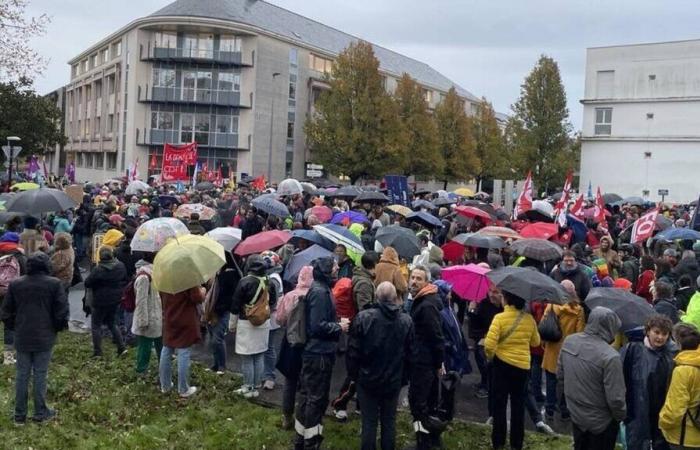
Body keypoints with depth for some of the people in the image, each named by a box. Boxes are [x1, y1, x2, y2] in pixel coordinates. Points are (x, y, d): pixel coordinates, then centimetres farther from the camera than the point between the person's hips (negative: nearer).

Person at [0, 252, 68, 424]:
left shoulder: (15, 284, 0)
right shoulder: (54, 284, -9)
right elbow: (62, 312, -9)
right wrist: (57, 328, 8)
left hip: (22, 338, 3)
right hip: (44, 338, -2)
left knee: (22, 375, 10)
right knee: (40, 375, 5)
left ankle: (20, 415, 17)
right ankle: (40, 413, 13)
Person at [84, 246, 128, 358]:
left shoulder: (98, 269, -21)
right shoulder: (120, 266, -3)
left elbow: (87, 283, -14)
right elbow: (125, 281, 10)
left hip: (101, 302, -6)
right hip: (115, 300, 6)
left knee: (96, 325, 8)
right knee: (112, 324, 21)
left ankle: (97, 352, 8)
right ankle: (121, 347, 14)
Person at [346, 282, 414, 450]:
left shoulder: (363, 317, -16)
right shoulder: (406, 320, -7)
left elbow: (353, 350, -11)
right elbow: (409, 354, 0)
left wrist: (353, 373, 4)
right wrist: (403, 377, 12)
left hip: (368, 379, -2)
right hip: (394, 380, 2)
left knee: (369, 421, 9)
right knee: (389, 421, 15)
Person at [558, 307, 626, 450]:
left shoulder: (569, 341, -9)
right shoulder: (610, 356, -30)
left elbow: (560, 376, 4)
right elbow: (615, 399, -25)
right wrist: (621, 415, -4)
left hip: (575, 415, 6)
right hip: (601, 422, -6)